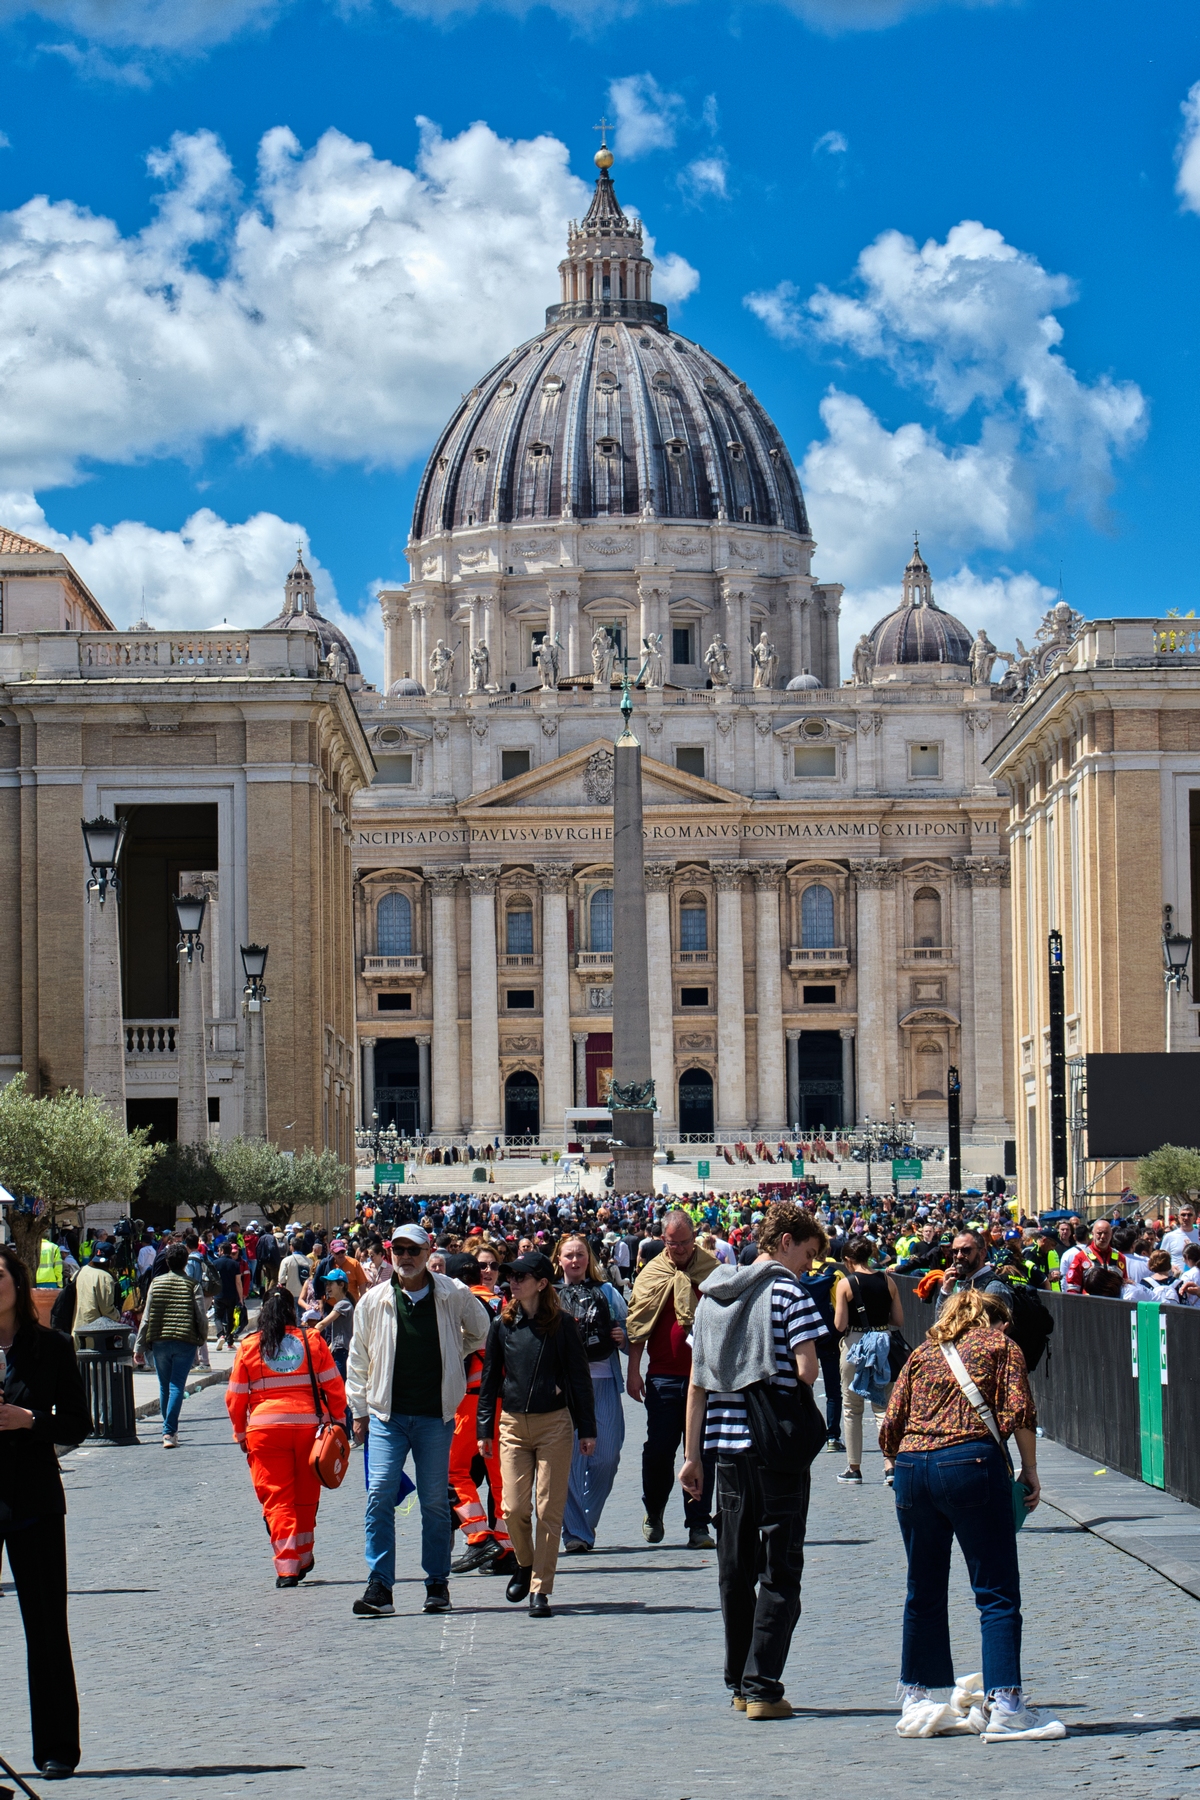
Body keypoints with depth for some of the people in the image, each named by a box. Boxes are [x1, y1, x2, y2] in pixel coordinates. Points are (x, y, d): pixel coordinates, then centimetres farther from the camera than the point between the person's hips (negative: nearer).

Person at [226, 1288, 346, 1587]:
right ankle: (303, 1559, 27)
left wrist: (240, 1433, 15)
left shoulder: (249, 1347, 2)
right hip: (309, 1425, 1)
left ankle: (287, 1567, -8)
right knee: (305, 1497, 16)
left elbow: (236, 1396, 4)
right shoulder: (312, 1341, 3)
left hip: (266, 1428, -1)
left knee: (276, 1498, 1)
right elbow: (334, 1387, 3)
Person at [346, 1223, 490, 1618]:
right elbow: (358, 1359, 9)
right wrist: (359, 1410, 8)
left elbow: (480, 1333, 18)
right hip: (387, 1414, 0)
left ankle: (437, 1583, 16)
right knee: (380, 1496, -9)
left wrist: (450, 1359, 11)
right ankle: (379, 1587, -8)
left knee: (435, 1501, 6)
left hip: (435, 1414, 0)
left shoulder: (454, 1296, -2)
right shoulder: (373, 1301, 0)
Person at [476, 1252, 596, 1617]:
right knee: (513, 1508, -3)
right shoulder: (503, 1325, 5)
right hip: (513, 1424, 2)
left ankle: (541, 1589, 3)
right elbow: (490, 1378, 12)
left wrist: (587, 1429, 1)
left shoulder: (562, 1324, -2)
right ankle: (525, 1565, 25)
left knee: (549, 1510, -3)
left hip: (554, 1424, -2)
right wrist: (484, 1429, 9)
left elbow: (579, 1378, 3)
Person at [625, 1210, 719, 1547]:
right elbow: (637, 1324, 6)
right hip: (664, 1375, 0)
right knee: (659, 1448, 2)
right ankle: (654, 1513, 24)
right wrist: (633, 1371, 0)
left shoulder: (712, 1270, 4)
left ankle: (698, 1525, 5)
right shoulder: (651, 1273, 5)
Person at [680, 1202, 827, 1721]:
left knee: (734, 1570, 13)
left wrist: (693, 1456, 15)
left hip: (725, 1445, 6)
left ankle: (739, 1683, 18)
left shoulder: (712, 1296, 12)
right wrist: (801, 1388, 8)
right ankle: (761, 1688, -7)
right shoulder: (789, 1293, -7)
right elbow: (805, 1369, -16)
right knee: (779, 1571, -2)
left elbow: (696, 1383, 12)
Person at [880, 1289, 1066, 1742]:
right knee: (998, 1594, -3)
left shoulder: (922, 1353, 23)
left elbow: (891, 1426, 15)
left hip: (911, 1466, 5)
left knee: (924, 1592, 16)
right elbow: (1019, 1412, -1)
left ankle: (914, 1702, 21)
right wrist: (1029, 1471, 5)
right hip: (971, 1462, -5)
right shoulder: (1000, 1346, 14)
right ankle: (1003, 1703, -12)